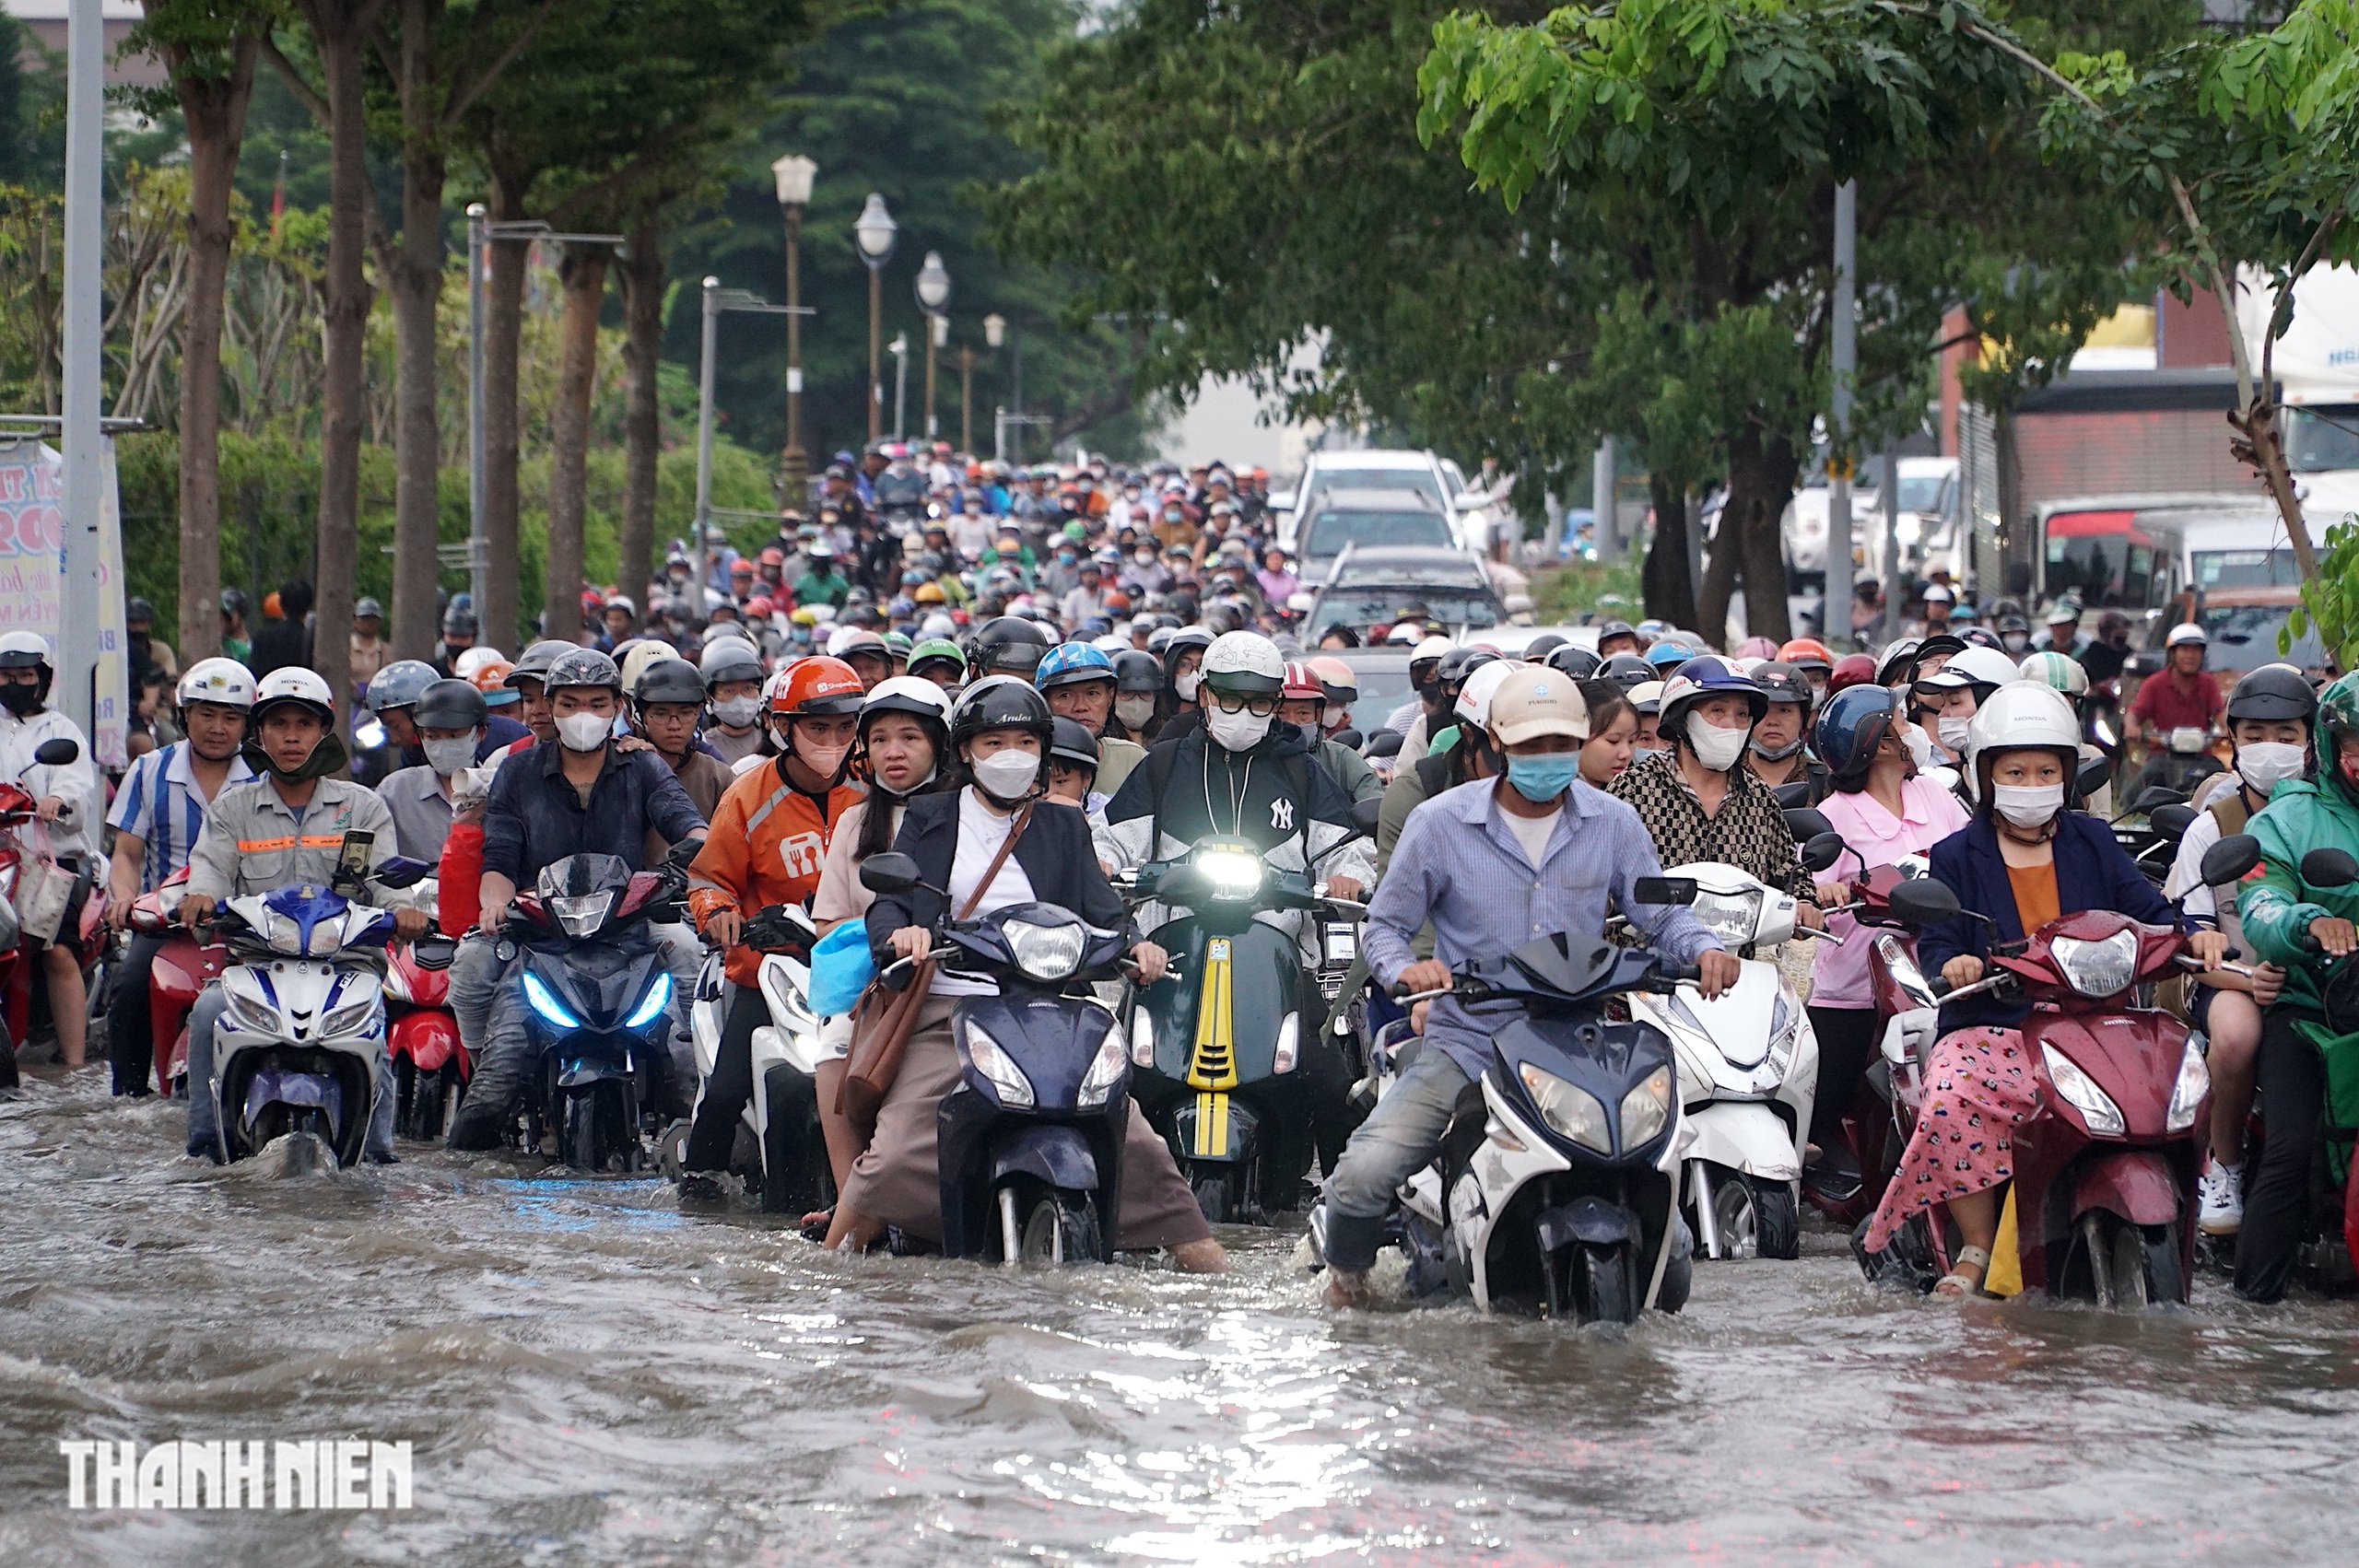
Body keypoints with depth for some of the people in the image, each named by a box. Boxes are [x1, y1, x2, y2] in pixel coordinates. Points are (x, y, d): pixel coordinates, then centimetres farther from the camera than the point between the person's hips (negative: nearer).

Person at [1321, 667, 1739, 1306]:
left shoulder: (1612, 823, 6)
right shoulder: (1441, 822, 1)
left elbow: (1659, 914, 12)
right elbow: (1384, 925, 7)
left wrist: (1703, 949, -11)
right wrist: (1406, 968, -16)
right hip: (1465, 1042, -2)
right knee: (1364, 1173, -21)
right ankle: (1348, 1271, 12)